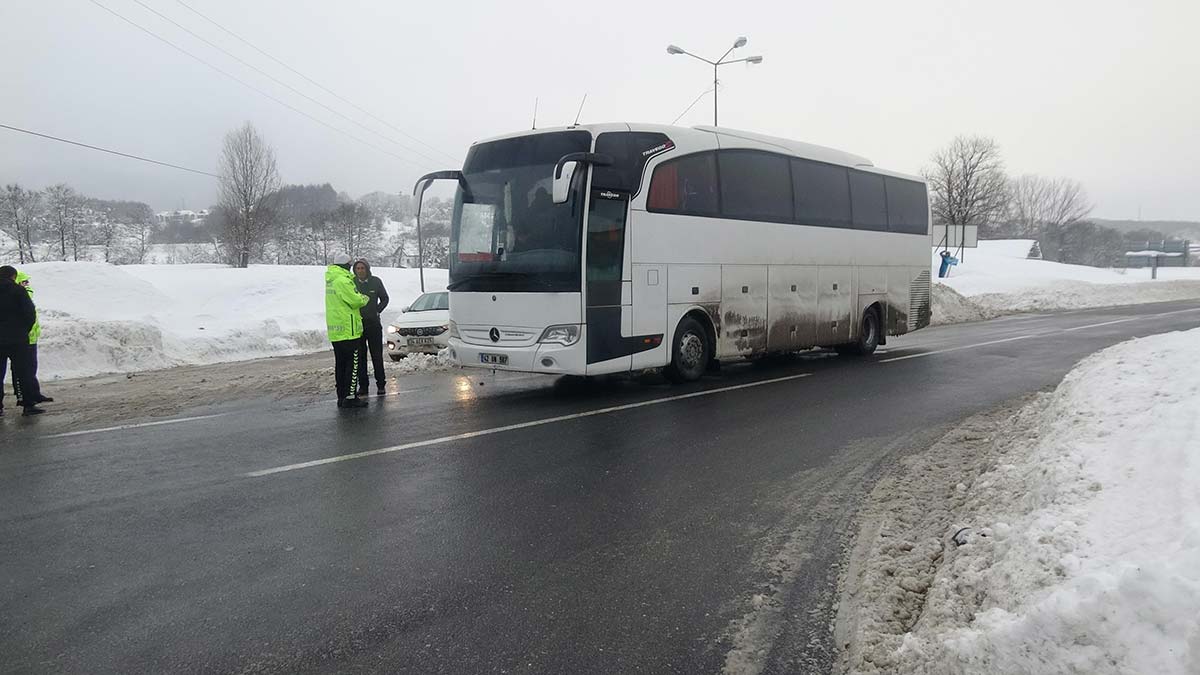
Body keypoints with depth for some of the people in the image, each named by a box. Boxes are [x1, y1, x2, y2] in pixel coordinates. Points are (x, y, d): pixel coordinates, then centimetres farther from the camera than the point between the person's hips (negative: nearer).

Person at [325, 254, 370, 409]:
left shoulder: (331, 279, 14)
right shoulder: (343, 280, -16)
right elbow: (355, 301, -16)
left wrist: (359, 297, 8)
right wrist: (364, 298, 4)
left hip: (334, 330, 9)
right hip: (348, 329, -9)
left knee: (340, 364, 13)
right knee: (352, 364, -5)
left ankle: (341, 396, 18)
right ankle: (350, 397, -7)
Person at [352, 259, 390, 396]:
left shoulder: (376, 281, -1)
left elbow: (385, 299, 10)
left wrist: (377, 311, 0)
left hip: (374, 324, -1)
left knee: (377, 355, 2)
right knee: (360, 356, 4)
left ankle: (381, 384, 8)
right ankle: (363, 385, 11)